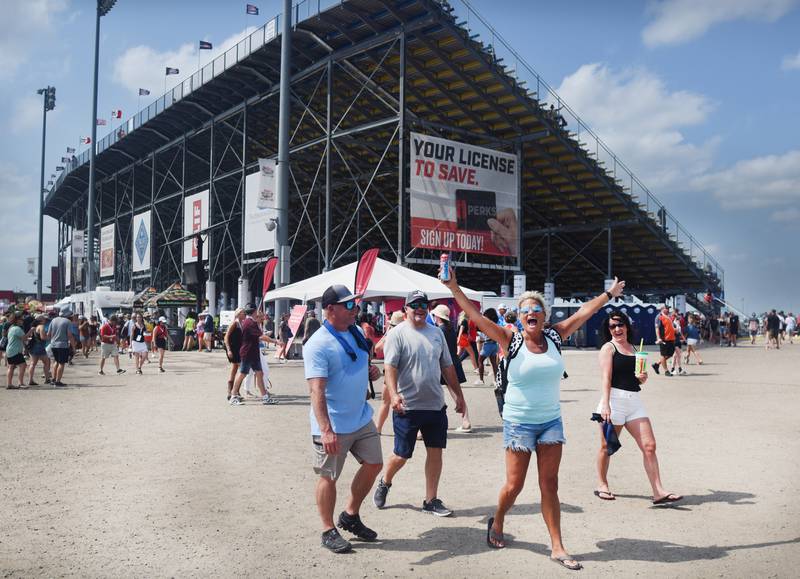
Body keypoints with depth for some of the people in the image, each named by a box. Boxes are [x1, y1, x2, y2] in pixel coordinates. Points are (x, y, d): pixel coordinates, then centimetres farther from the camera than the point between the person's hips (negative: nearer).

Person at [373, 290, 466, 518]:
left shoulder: (436, 333, 11)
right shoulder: (397, 334, -7)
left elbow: (448, 367, 16)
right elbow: (390, 367, -16)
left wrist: (458, 395, 15)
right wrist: (394, 394, -29)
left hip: (436, 405, 5)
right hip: (407, 406, -5)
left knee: (435, 451, 7)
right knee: (402, 455, 4)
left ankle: (431, 500, 20)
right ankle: (384, 483, 32)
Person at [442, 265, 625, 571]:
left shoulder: (554, 336, 1)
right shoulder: (511, 340, -8)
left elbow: (583, 312, 10)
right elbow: (476, 316, -16)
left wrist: (609, 294, 17)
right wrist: (454, 288, -24)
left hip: (551, 421, 3)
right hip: (518, 423, -3)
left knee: (549, 486, 6)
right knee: (514, 484, 5)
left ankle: (557, 548, 13)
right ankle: (497, 522, 34)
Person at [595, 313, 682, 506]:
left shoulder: (633, 348, 16)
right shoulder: (609, 347, -2)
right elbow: (605, 378, -12)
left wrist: (642, 377, 1)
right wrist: (605, 404, -22)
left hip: (634, 401, 6)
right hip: (614, 399, -6)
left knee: (649, 446, -3)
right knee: (607, 447, 6)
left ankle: (658, 492, -1)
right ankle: (602, 485, 23)